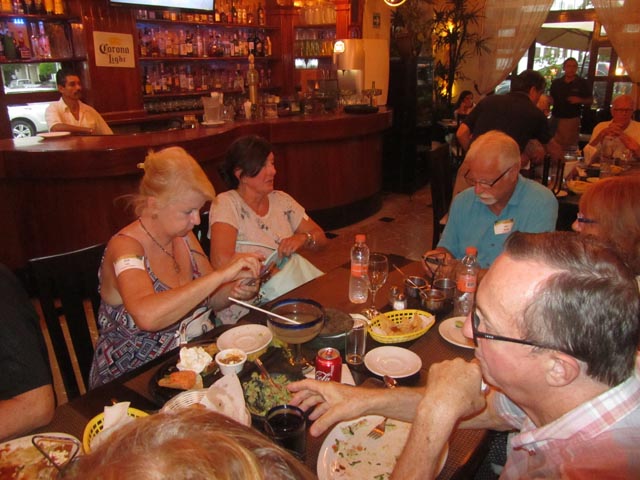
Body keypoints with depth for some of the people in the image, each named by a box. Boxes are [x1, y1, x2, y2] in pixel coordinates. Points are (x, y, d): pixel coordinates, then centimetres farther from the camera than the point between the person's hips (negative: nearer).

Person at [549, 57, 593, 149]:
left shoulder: (583, 83, 3)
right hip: (556, 118, 2)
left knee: (570, 146, -2)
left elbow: (590, 100, 6)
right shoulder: (556, 83, 8)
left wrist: (580, 100, -13)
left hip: (572, 120, -2)